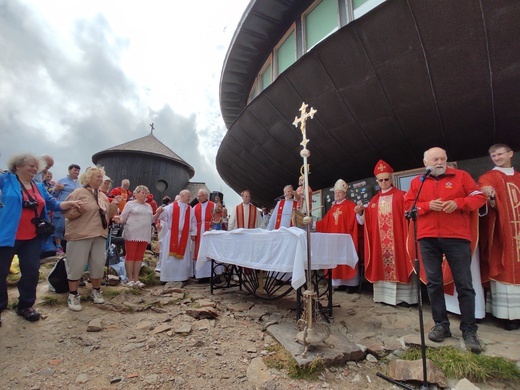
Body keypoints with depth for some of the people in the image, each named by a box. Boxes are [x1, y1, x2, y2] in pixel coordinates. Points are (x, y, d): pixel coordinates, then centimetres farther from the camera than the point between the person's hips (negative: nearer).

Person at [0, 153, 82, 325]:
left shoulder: (39, 187, 12)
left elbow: (53, 204, 13)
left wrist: (69, 203, -2)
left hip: (32, 238, 5)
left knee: (32, 271, 9)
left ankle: (25, 305, 26)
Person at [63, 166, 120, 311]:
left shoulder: (103, 196, 13)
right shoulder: (78, 192, -6)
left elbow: (108, 215, 15)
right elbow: (67, 214, -9)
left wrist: (115, 204, 0)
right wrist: (79, 210, -27)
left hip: (99, 236, 6)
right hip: (80, 235, -6)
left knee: (99, 265, 9)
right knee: (76, 266, 1)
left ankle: (96, 291, 25)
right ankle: (73, 295, 16)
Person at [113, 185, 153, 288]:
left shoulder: (149, 206, 16)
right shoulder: (130, 204, 2)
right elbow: (123, 218, -1)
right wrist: (118, 220, -22)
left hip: (144, 236, 5)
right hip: (132, 235, -4)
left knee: (139, 257, 7)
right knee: (130, 256, 0)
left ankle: (136, 279, 14)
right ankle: (130, 279, 8)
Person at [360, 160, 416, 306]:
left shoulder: (401, 196, 1)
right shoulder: (374, 200, 12)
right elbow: (367, 221, 9)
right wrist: (361, 212, -8)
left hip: (397, 238, -4)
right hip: (379, 240, 4)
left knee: (398, 264, -2)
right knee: (382, 266, 6)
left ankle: (403, 296, 8)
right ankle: (385, 295, 15)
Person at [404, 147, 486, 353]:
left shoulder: (461, 176, 8)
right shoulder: (417, 182, 10)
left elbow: (479, 197, 5)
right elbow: (408, 205, 6)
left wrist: (458, 203, -13)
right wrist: (428, 206, -12)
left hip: (457, 237, -1)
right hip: (428, 238, 1)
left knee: (464, 283, 2)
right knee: (433, 282, 5)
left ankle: (469, 329, 15)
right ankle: (441, 324, 19)